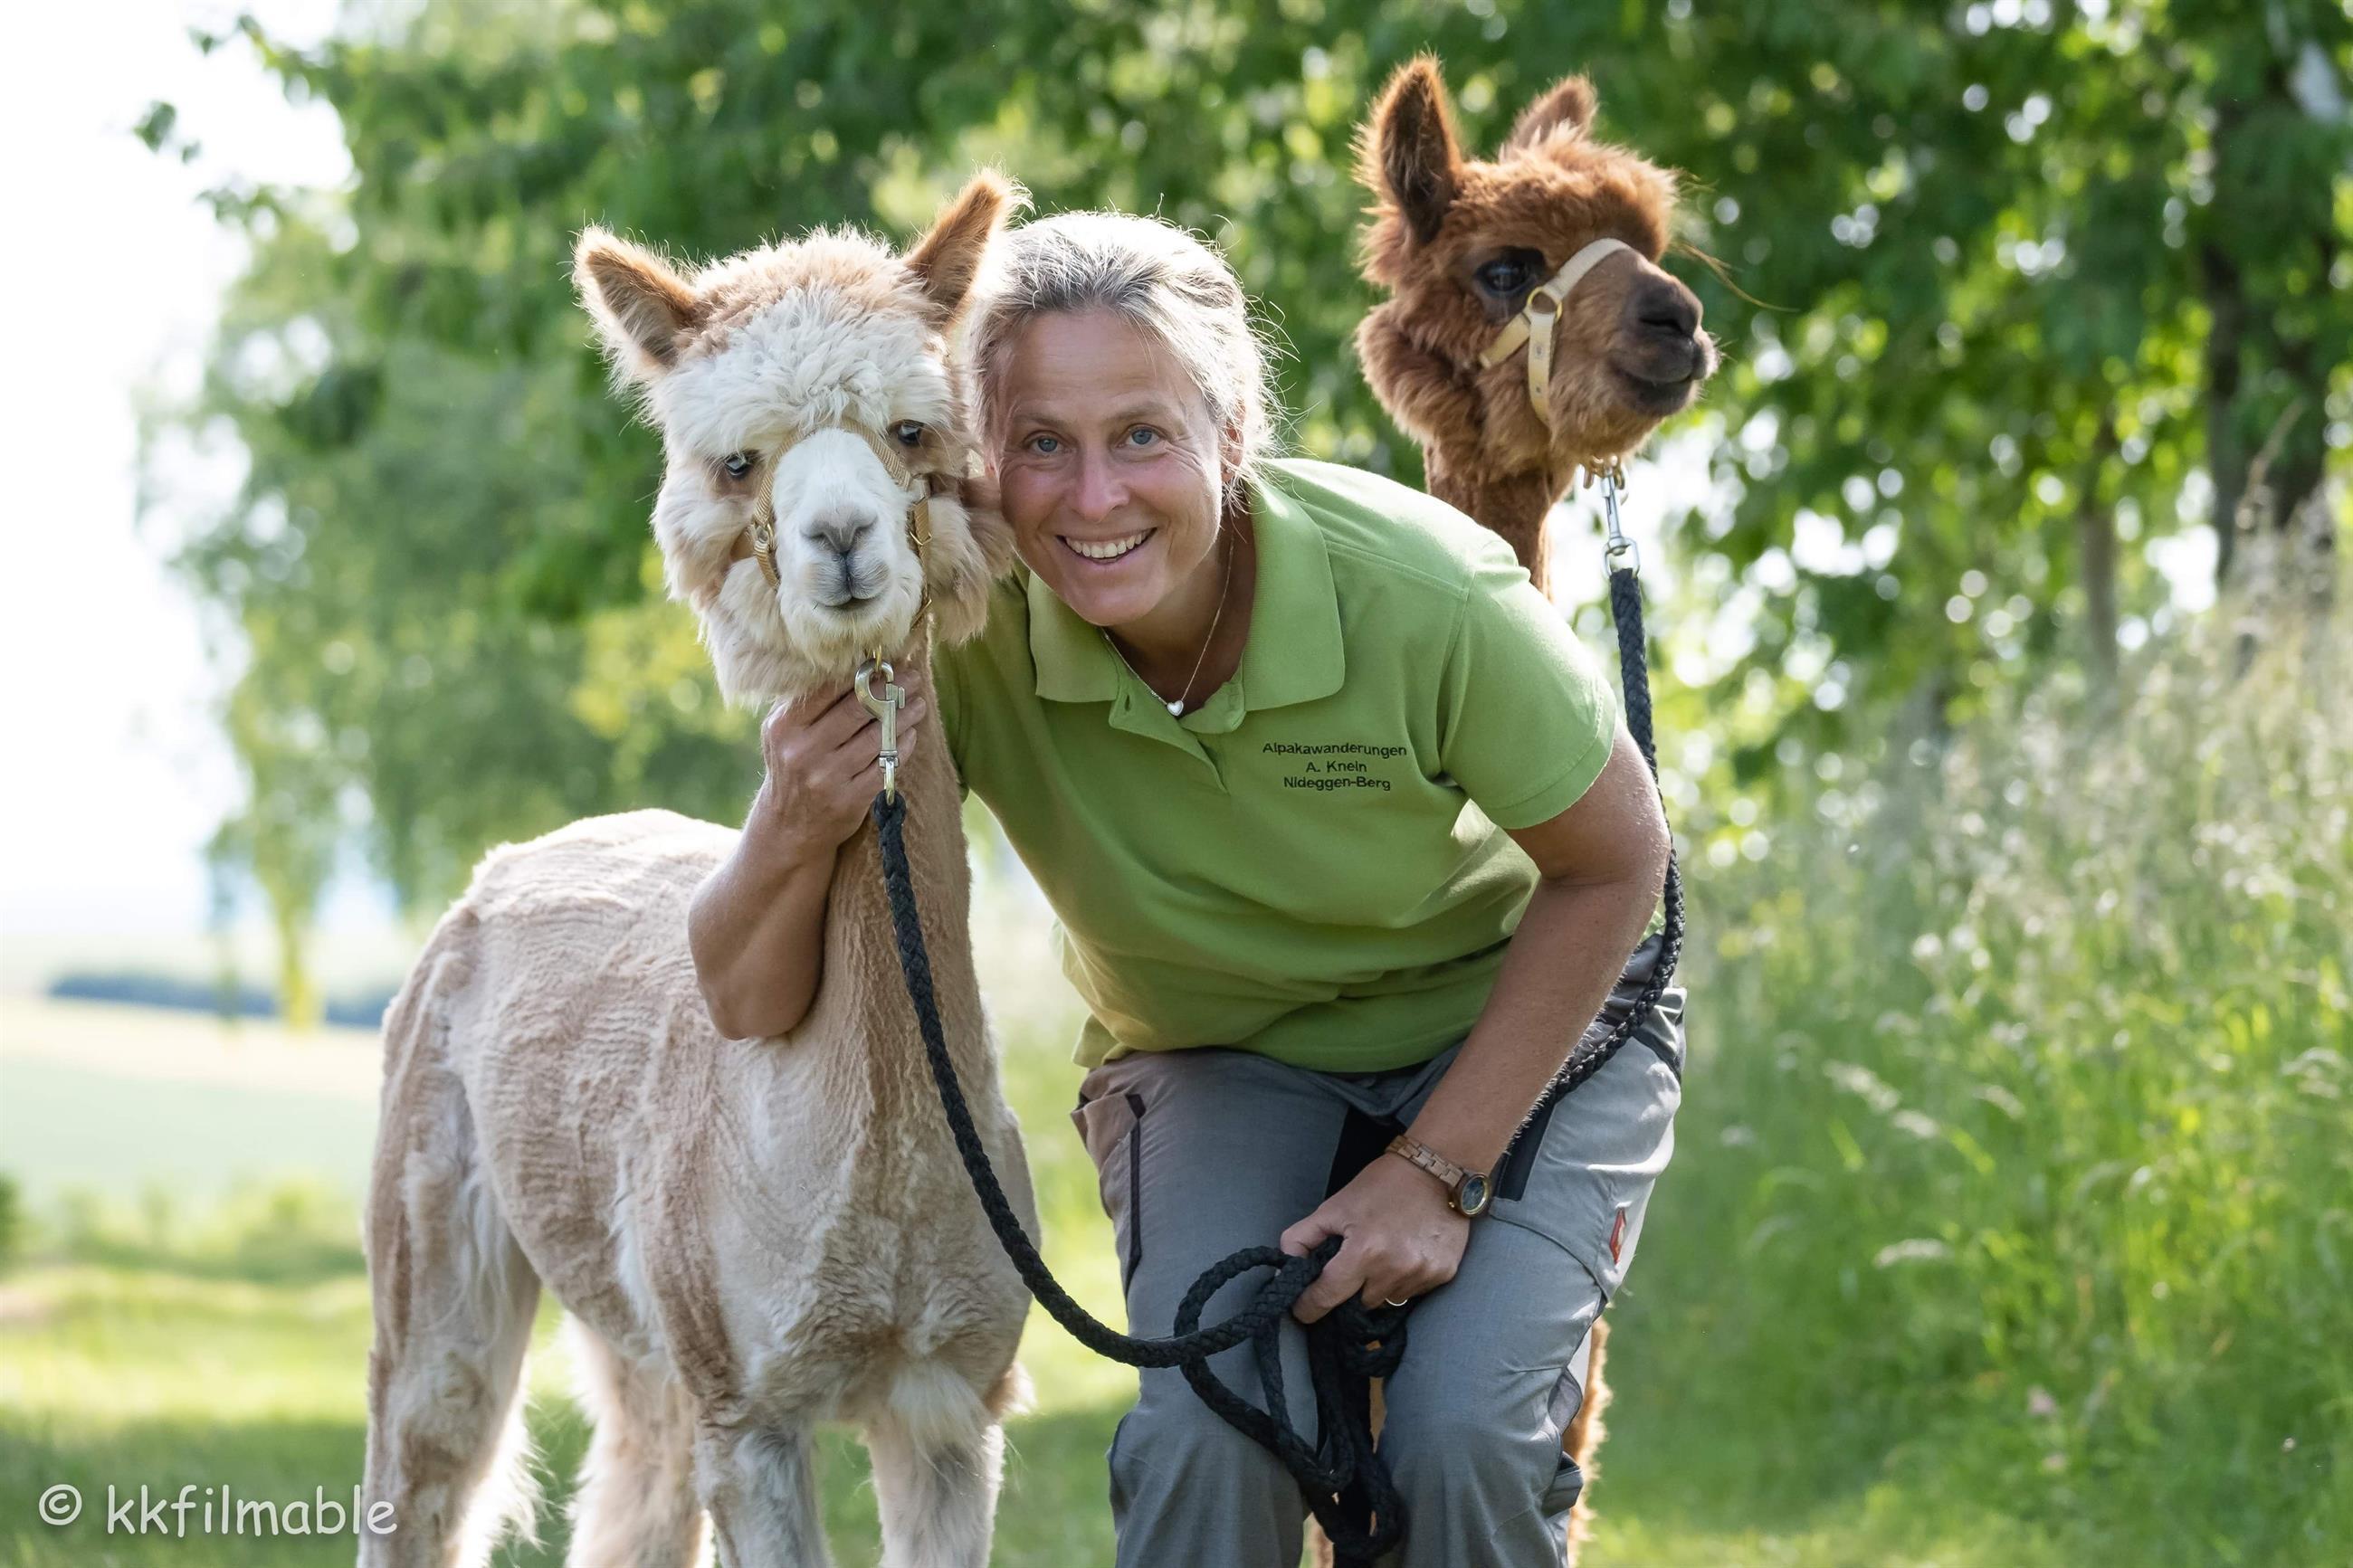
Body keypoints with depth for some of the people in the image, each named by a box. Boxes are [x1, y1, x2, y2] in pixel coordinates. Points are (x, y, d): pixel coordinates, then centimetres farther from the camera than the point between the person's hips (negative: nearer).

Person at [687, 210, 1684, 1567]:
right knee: (1207, 1425, -26)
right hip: (1215, 1060, 1)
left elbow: (1614, 860, -14)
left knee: (1464, 1433, -24)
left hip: (1514, 1027, -1)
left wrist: (1440, 1170, -15)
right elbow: (753, 1002, -19)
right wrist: (798, 833, -42)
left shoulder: (1421, 591, -32)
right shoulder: (961, 634, -25)